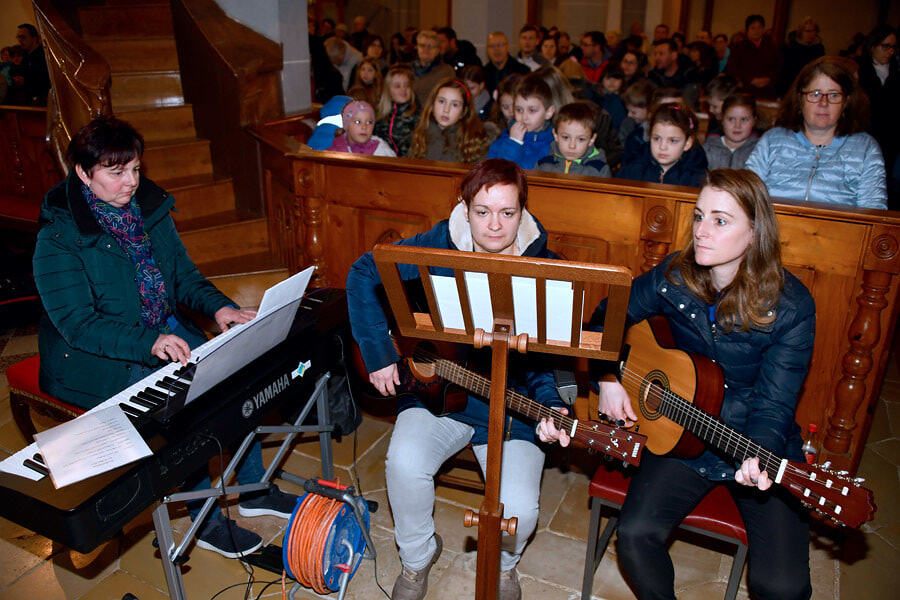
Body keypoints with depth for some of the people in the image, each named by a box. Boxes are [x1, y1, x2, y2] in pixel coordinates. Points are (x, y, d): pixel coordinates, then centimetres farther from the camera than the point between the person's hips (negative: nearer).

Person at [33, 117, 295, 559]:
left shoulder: (149, 210, 3)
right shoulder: (57, 240, -16)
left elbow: (184, 276, 9)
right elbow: (79, 324, -21)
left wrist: (218, 307, -11)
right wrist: (149, 342, -36)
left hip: (166, 333, 6)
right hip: (98, 358, -6)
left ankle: (253, 491, 6)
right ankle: (206, 522, -6)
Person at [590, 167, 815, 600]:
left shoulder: (790, 305, -14)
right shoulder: (674, 277, -6)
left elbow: (773, 402, -14)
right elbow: (607, 317, 6)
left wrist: (759, 457, -33)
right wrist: (608, 379, -7)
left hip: (761, 448, -2)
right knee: (635, 533, -18)